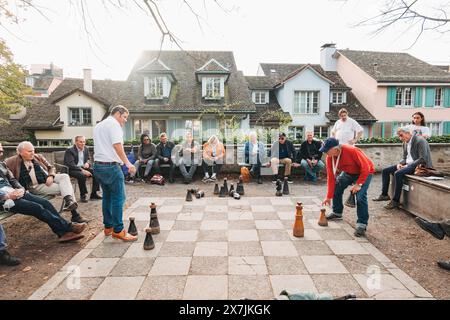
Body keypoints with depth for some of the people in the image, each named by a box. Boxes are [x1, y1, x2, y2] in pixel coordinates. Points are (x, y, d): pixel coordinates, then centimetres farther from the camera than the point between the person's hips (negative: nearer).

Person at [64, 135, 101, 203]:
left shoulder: (86, 149, 11)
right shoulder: (69, 151, -9)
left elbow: (88, 160, 18)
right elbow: (70, 164, -20)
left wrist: (87, 163, -9)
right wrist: (82, 170, -31)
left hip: (83, 168, 6)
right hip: (72, 170, -6)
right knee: (82, 175, -36)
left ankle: (94, 194, -10)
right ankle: (83, 195, -18)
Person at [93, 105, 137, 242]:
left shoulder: (98, 125, 22)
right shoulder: (114, 123, -7)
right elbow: (117, 145, -18)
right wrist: (128, 163, -20)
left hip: (98, 165, 10)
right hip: (111, 165, -10)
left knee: (107, 196, 15)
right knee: (118, 197, -6)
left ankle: (108, 227, 22)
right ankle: (118, 230, -4)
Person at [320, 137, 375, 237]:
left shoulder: (352, 151, -35)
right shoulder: (329, 157, -17)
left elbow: (366, 168, -28)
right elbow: (331, 177, -11)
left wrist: (358, 184, -30)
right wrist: (329, 196, -11)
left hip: (364, 172, -6)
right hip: (348, 172, 6)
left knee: (360, 196, -21)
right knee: (336, 188, 4)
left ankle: (362, 224, -10)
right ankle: (337, 213, 27)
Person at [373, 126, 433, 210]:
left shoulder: (419, 141, -14)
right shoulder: (405, 143, 11)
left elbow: (423, 159, -20)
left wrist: (408, 165, -22)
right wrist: (399, 164, -3)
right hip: (407, 164, 9)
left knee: (398, 173, -32)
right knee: (385, 171, -1)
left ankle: (396, 201, -23)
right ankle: (384, 195, 2)